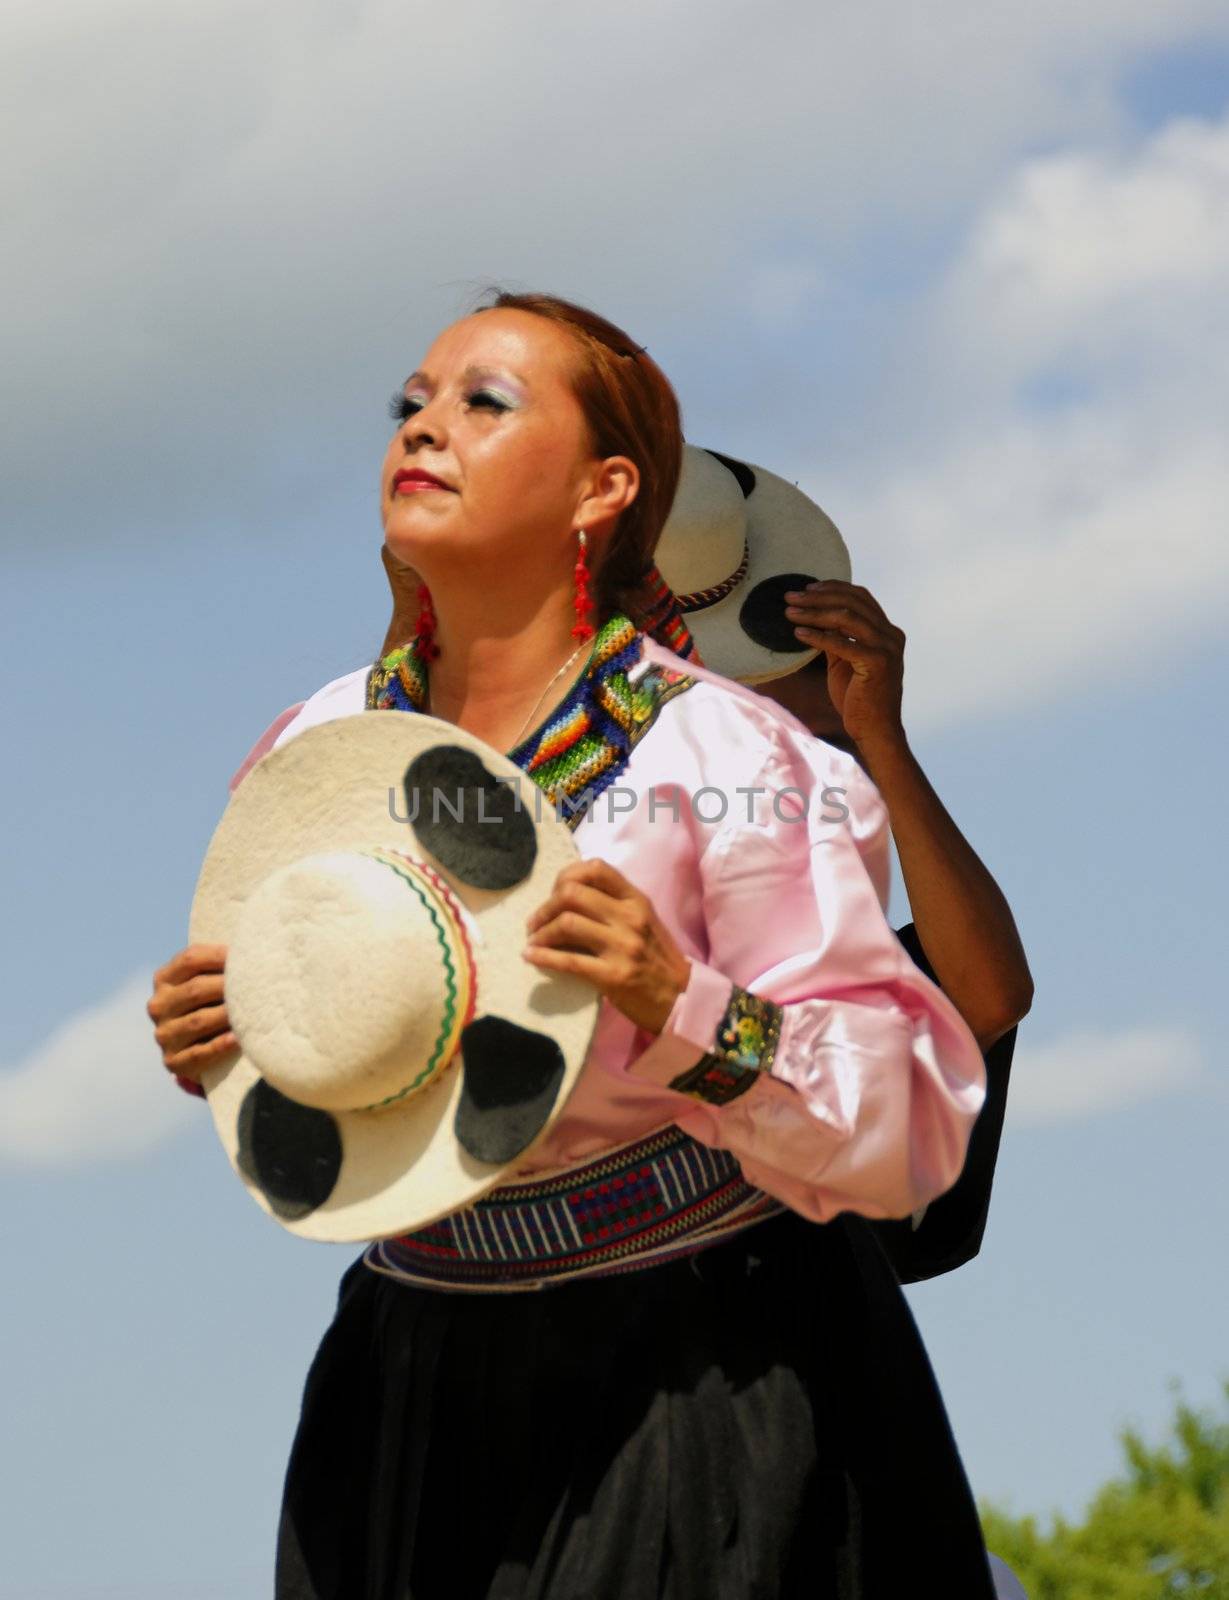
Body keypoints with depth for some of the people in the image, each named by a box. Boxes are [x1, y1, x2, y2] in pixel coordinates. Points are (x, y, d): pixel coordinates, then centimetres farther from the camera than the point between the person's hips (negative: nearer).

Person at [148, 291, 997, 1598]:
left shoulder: (719, 759, -15)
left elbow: (905, 1132, -17)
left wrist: (682, 1009, -31)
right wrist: (211, 1045, -5)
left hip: (705, 1383, -4)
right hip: (414, 1385, 5)